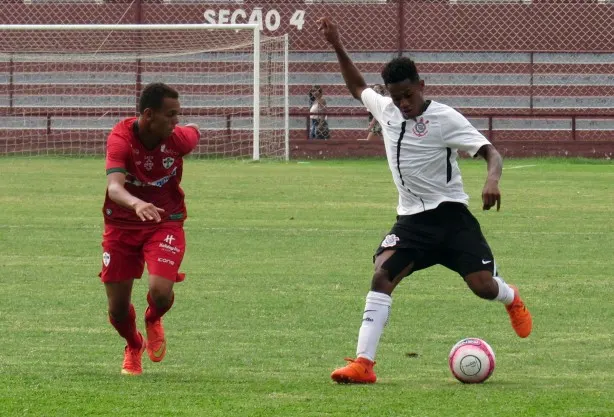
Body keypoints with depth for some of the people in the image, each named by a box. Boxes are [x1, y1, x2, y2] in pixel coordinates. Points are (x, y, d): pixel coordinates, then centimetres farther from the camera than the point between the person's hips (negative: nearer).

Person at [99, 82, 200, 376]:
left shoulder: (179, 138, -15)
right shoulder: (120, 139, -24)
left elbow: (194, 132, 13)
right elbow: (114, 187, -40)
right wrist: (136, 204, -58)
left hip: (165, 222, 1)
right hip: (121, 225, -1)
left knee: (160, 291, -23)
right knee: (118, 307, 3)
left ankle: (153, 321, 17)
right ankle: (133, 347, 39)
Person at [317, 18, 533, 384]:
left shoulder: (445, 119, -12)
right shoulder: (386, 110, 6)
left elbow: (491, 152, -16)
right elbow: (358, 87, 28)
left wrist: (493, 179, -38)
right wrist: (338, 47, 19)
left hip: (449, 214, -4)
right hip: (412, 219, 4)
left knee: (483, 286, -12)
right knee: (382, 276, -19)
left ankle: (512, 299, 29)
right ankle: (364, 363, -25)